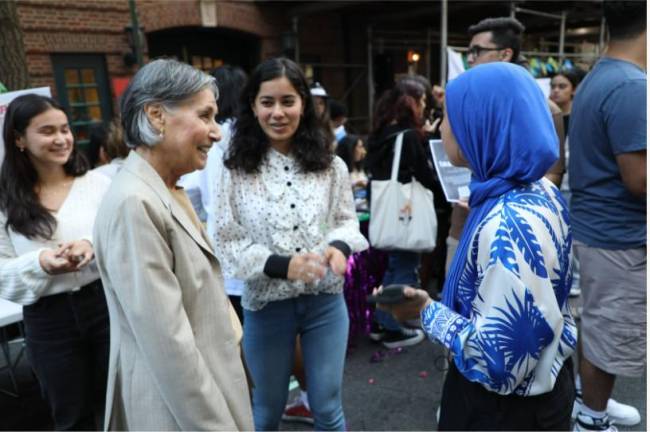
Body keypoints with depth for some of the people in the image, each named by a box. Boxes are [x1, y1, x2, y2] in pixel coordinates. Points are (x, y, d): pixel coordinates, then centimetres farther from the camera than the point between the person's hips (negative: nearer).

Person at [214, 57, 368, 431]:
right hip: (266, 305, -1)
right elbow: (227, 244, -10)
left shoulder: (330, 165, -4)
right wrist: (281, 265, -23)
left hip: (325, 301, 2)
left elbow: (347, 220, 5)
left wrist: (340, 247, -17)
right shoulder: (236, 171, -12)